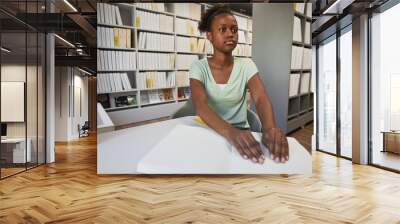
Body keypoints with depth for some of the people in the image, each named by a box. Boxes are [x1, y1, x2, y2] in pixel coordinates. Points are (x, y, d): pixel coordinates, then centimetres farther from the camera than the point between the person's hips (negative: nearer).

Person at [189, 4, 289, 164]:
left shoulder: (246, 65, -2)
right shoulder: (198, 67, -6)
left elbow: (261, 98, -17)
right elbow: (201, 105, -22)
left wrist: (270, 128, -38)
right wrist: (231, 132, -40)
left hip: (241, 131, 2)